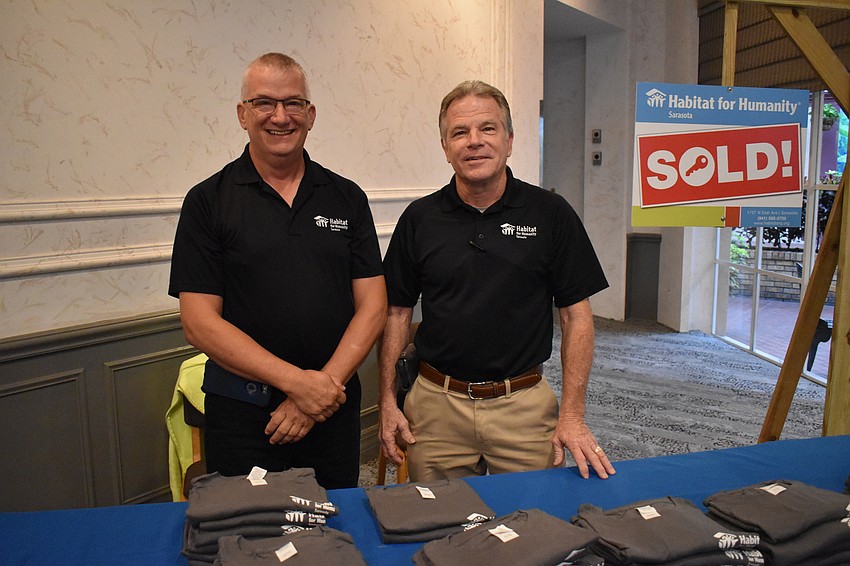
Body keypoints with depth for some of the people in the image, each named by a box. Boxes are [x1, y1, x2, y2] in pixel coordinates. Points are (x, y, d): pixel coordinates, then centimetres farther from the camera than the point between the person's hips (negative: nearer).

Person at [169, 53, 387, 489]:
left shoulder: (346, 198, 4)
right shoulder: (208, 201, -3)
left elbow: (372, 306, 0)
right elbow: (199, 322, -9)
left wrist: (324, 387, -13)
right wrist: (297, 381, -18)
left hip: (333, 410, 3)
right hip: (242, 417, -2)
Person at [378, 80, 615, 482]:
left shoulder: (550, 214, -3)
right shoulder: (419, 219, 1)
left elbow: (576, 316, -2)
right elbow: (397, 312, 6)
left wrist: (572, 415, -7)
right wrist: (387, 401, 0)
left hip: (525, 404, -1)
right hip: (436, 405, 1)